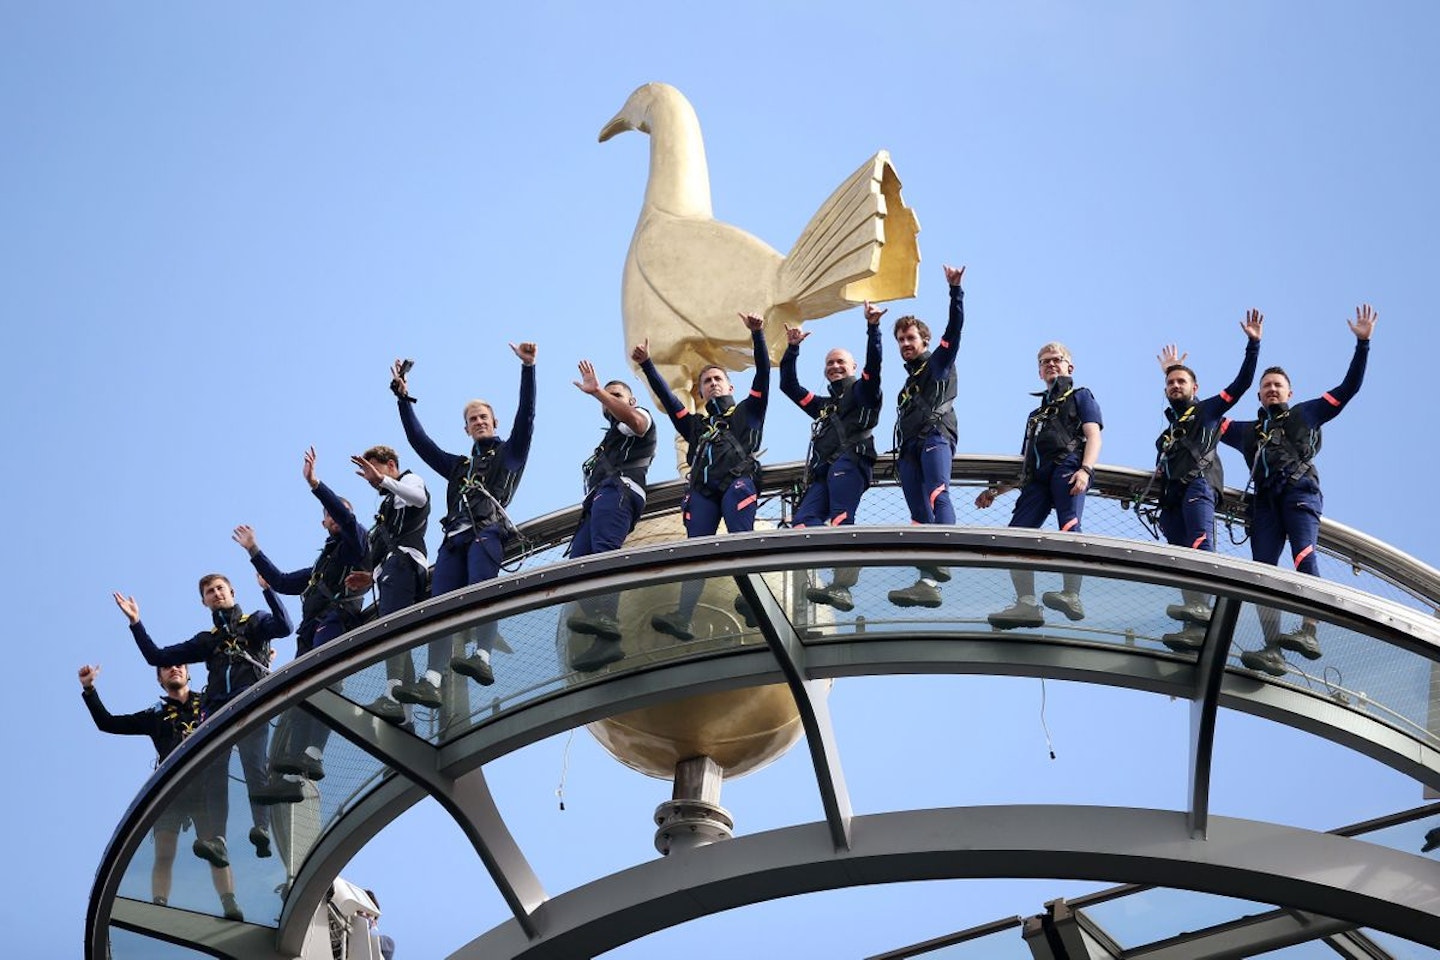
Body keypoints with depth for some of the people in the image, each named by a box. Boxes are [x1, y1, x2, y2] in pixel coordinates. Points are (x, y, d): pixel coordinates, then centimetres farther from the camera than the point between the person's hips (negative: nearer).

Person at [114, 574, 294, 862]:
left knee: (254, 767, -23)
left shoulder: (255, 622, 20)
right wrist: (135, 623, 21)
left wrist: (267, 589, -10)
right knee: (212, 775, -15)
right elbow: (157, 657, 29)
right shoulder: (206, 640, 31)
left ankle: (264, 831, -34)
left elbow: (284, 627, -3)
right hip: (216, 711, 4)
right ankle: (216, 841, -28)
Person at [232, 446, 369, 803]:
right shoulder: (320, 566, 37)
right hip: (313, 634, 9)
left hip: (337, 622, -9)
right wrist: (253, 551, 37)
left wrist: (314, 484, -16)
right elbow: (281, 582, 38)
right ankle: (283, 778, -17)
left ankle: (310, 753, -50)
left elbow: (347, 517, -8)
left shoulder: (356, 543, 14)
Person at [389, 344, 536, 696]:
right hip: (455, 537, 4)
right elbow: (419, 440, 32)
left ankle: (482, 658, -45)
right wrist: (403, 398, 28)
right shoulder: (458, 466, 36)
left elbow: (525, 417, 9)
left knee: (481, 588, -30)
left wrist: (527, 368, -1)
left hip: (488, 531, -4)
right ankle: (431, 680, -30)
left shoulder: (508, 453, 23)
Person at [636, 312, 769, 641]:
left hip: (738, 482, -3)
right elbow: (666, 396, 28)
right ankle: (682, 617, -32)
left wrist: (757, 335, 3)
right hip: (702, 488, 3)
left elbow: (763, 373, 15)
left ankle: (753, 598, -44)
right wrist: (646, 365, 18)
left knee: (741, 537, -27)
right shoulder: (696, 424, 36)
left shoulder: (746, 413, 27)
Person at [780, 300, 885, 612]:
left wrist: (872, 328, -9)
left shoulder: (861, 392, 20)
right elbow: (788, 385, 38)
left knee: (840, 519, -28)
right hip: (823, 471, 7)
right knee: (802, 521, -20)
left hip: (850, 461, -7)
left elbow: (873, 364, 2)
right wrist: (792, 349, 29)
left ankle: (841, 586, -42)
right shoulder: (822, 406, 39)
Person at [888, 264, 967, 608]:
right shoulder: (909, 381, 36)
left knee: (937, 494, -30)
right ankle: (928, 582, -20)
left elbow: (955, 327, 2)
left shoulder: (939, 363, 15)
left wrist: (955, 290, -6)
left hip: (935, 436, -7)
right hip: (909, 446, 7)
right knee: (919, 514, -8)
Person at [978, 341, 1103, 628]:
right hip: (1037, 476, 6)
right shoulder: (1036, 414, 39)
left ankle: (1072, 597, -38)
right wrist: (996, 490, 25)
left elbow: (1093, 435, 4)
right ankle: (1027, 605, -24)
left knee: (1069, 526, -28)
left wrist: (1085, 469, -16)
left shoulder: (1080, 397, 22)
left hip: (1067, 466, -6)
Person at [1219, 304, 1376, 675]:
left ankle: (1309, 631, -42)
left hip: (1300, 490, -4)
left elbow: (1349, 388, 21)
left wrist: (1362, 344, 13)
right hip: (1266, 499, 4)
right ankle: (1272, 651, -25)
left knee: (1304, 553, -28)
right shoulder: (1247, 431, 33)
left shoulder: (1305, 414, 24)